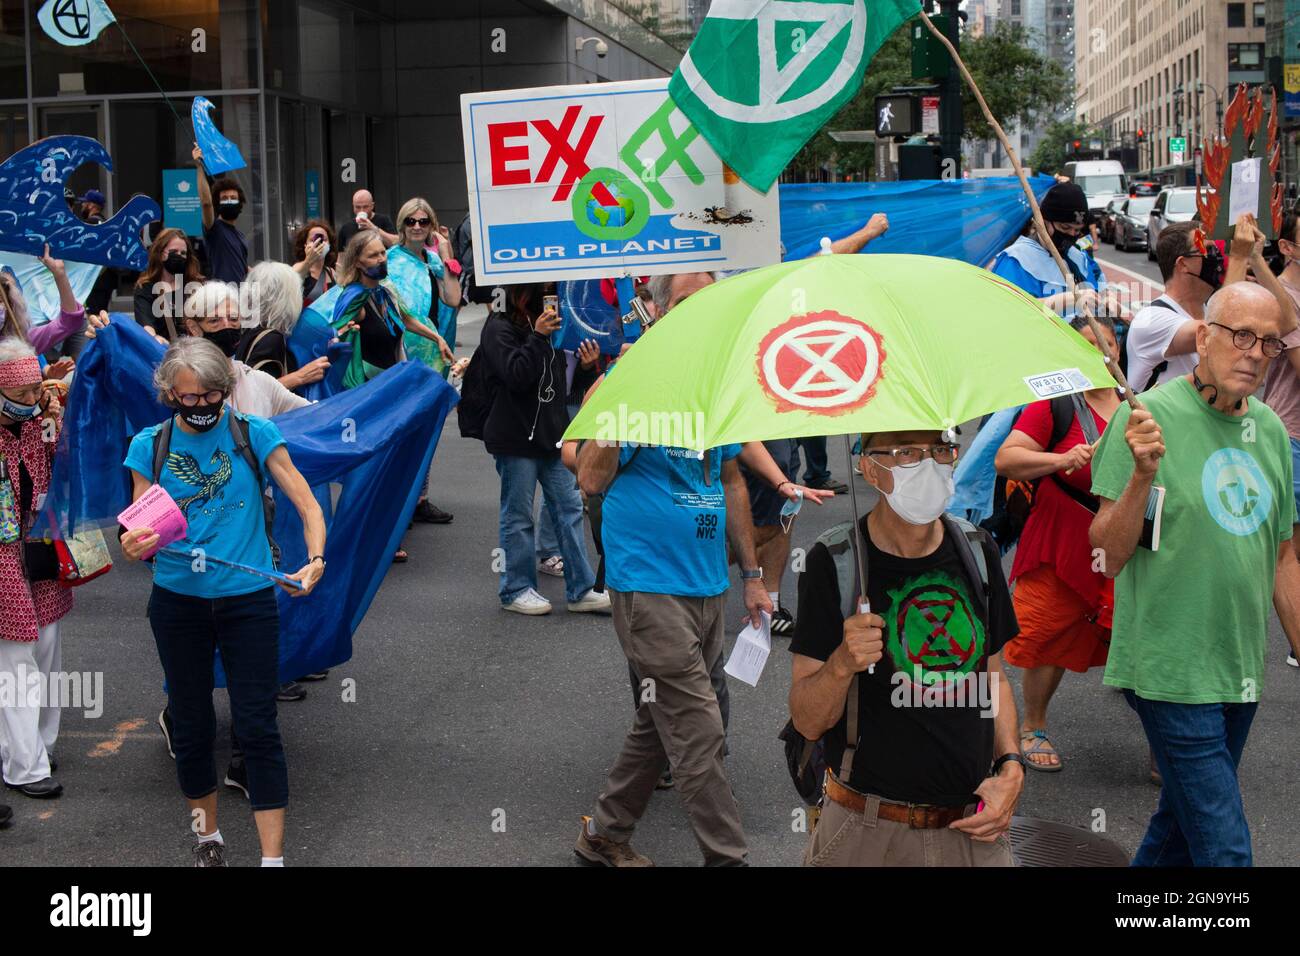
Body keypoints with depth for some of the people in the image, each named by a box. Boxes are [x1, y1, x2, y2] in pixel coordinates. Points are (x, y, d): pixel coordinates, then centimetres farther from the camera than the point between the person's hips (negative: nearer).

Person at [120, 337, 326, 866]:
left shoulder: (254, 434, -5)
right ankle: (207, 838, 32)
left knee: (257, 727, -3)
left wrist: (315, 560, -24)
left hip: (248, 599, -2)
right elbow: (140, 528, 1)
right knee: (192, 725, 12)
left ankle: (273, 857, 2)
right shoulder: (149, 446, 0)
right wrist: (134, 545, -23)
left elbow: (308, 506, -6)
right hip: (177, 601, 2)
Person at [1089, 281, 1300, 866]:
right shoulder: (1149, 416, -12)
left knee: (1182, 826, 16)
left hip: (1240, 672, 6)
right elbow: (1108, 556, -14)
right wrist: (1142, 475, -29)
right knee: (1224, 849, -6)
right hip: (1170, 667, -6)